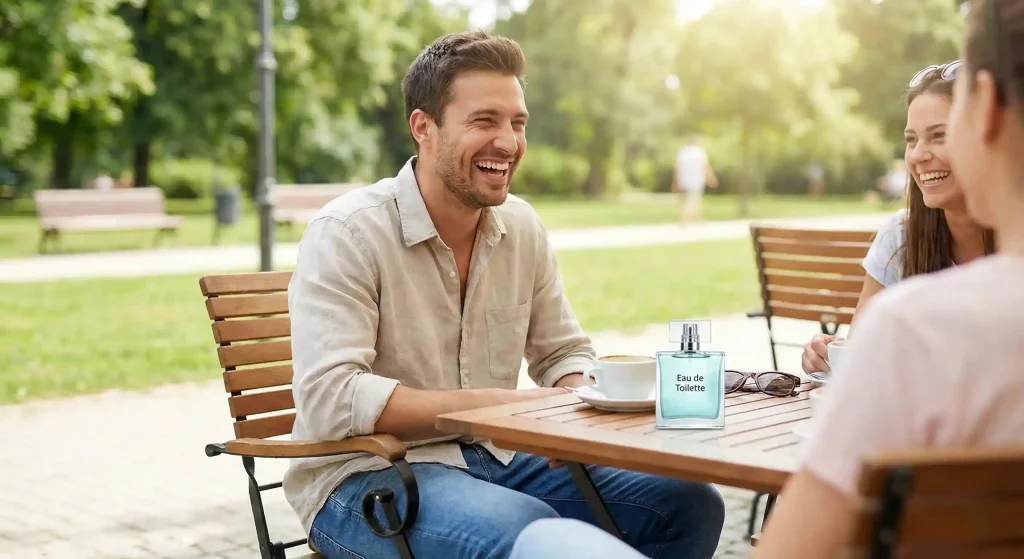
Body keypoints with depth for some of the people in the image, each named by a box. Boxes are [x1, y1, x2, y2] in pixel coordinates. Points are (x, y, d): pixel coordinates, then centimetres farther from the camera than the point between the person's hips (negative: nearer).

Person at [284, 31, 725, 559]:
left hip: (495, 457, 7)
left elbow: (564, 355, 15)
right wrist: (503, 402, -26)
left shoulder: (522, 227, 4)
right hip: (368, 475, -6)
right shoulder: (346, 234, -15)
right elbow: (329, 399, -25)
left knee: (688, 506, -5)